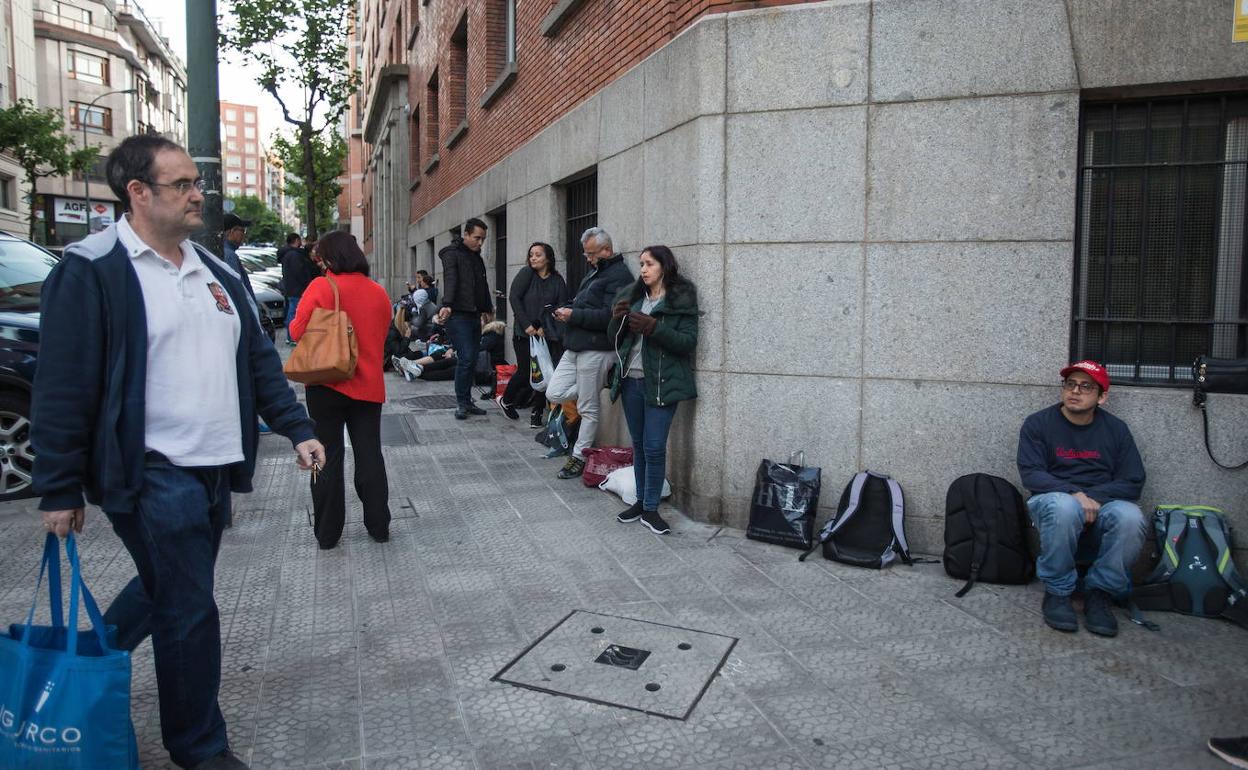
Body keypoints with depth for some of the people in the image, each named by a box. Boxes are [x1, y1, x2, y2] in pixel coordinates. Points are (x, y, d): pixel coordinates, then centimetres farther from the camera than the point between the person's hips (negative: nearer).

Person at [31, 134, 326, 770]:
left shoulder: (216, 271, 13)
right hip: (153, 473, -8)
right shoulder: (92, 269, -10)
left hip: (216, 468, 8)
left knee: (167, 590, 23)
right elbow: (62, 388, -12)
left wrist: (297, 429, 8)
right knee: (189, 612, 1)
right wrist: (60, 490, -11)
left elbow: (259, 358, 16)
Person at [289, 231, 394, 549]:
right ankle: (379, 526, 18)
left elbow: (297, 331, -11)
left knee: (328, 457, 7)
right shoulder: (379, 292, 2)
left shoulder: (321, 286, -11)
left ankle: (327, 532, 15)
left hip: (327, 384, -3)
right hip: (369, 385, 3)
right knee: (369, 455, 12)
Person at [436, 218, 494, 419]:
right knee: (466, 358, -13)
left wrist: (488, 309, 30)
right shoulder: (452, 254, -6)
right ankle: (462, 403, -3)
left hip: (474, 316, 8)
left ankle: (467, 401, 16)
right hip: (458, 315, -8)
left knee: (471, 360, 8)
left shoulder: (477, 256, 19)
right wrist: (447, 305, -35)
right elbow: (450, 280, -22)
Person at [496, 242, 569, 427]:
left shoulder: (558, 281, 4)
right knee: (525, 371, -3)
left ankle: (537, 413, 8)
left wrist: (543, 327, -11)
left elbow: (561, 307, 1)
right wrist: (526, 325, -13)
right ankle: (505, 400, 23)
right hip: (524, 333, -2)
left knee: (544, 372, -4)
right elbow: (514, 298, -6)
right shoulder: (526, 273, -1)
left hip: (547, 334, 2)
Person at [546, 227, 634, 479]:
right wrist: (566, 310, 5)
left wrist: (574, 315, -17)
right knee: (554, 394, 3)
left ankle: (579, 456, 14)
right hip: (575, 347, 9)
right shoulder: (595, 272, 19)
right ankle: (593, 390, 21)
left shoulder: (619, 275, -11)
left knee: (588, 409, 2)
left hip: (595, 349, -9)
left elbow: (608, 316, -22)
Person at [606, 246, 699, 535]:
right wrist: (617, 319, -8)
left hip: (661, 383, -5)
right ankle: (640, 500, 22)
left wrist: (654, 328, -21)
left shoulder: (681, 300, -3)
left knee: (654, 447, -5)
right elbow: (614, 339, 13)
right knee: (638, 444, 12)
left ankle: (650, 509, 5)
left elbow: (689, 341, -10)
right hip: (631, 381, 5)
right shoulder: (632, 296, 12)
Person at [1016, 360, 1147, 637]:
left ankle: (1100, 592, -10)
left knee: (1130, 517, -32)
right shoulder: (1038, 424, 0)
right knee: (1064, 507, -38)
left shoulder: (1115, 429, 6)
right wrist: (1074, 494, -25)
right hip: (1053, 503, -2)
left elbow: (1132, 483, 0)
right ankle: (1057, 592, -18)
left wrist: (1093, 497, -17)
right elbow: (1030, 474, -10)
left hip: (1102, 509, 2)